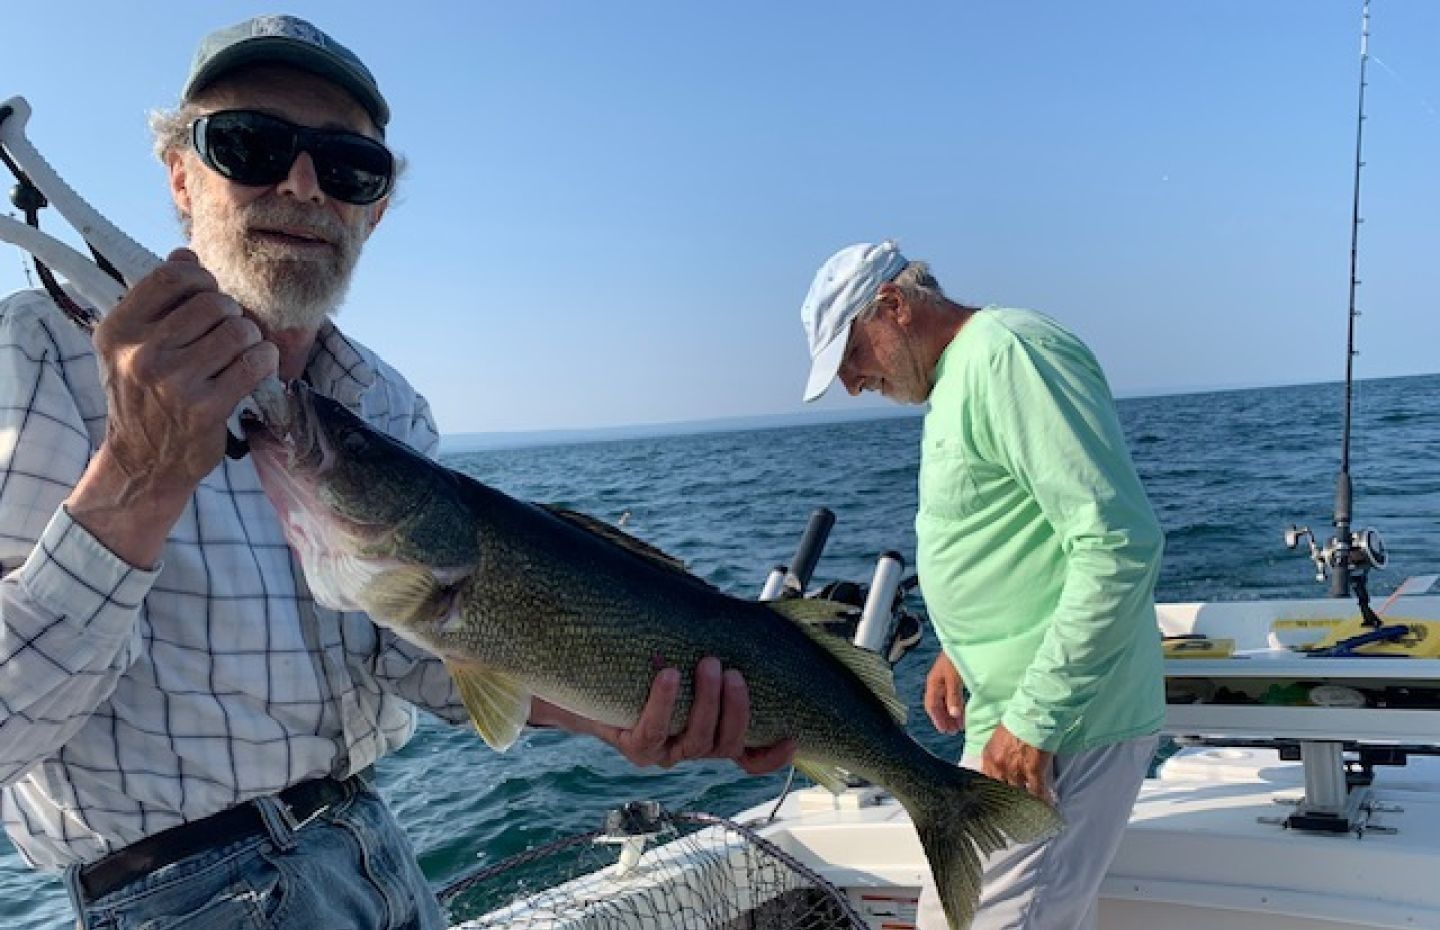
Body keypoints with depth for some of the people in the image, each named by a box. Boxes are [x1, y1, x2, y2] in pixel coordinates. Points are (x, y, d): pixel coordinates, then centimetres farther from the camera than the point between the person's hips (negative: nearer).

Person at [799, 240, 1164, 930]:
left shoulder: (1008, 354, -16)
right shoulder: (955, 380, 16)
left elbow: (1119, 543, -23)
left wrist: (1034, 721, -22)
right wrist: (961, 651, 16)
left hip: (1060, 722, -10)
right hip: (1016, 710, 10)